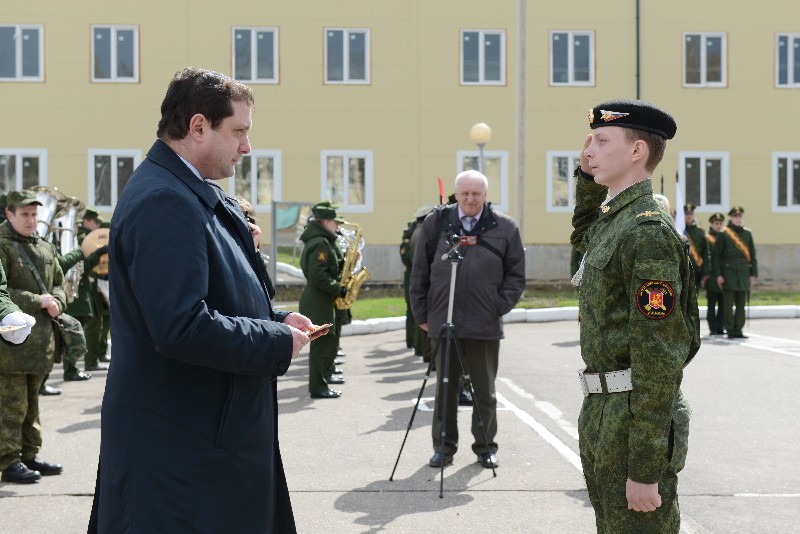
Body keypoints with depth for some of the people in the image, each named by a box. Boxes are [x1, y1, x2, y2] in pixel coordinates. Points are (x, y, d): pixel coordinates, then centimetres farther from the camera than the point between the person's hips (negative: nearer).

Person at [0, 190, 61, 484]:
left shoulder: (44, 247, 15)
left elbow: (59, 282, 24)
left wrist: (57, 302, 2)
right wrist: (38, 301, -17)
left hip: (41, 336, 8)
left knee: (31, 401, 15)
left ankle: (29, 456, 23)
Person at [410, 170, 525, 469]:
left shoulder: (504, 228, 3)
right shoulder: (436, 223, 5)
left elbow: (516, 274, 7)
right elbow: (419, 272, 8)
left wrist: (499, 307, -3)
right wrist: (422, 314, 5)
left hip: (485, 325, 0)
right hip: (442, 322, 1)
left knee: (485, 390, 9)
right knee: (445, 388, 9)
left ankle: (486, 447, 21)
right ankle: (444, 447, 19)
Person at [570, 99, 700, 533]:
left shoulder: (648, 232, -19)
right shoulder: (613, 220, 10)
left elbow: (660, 357, -22)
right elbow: (584, 237, 38)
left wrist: (645, 470, -23)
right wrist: (587, 178, 18)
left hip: (636, 418, -10)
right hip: (601, 414, 10)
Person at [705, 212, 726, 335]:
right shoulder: (707, 238, 0)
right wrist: (705, 273, -13)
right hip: (712, 275, -4)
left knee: (723, 303, 5)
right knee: (712, 304, 2)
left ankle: (720, 327, 12)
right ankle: (713, 328, 6)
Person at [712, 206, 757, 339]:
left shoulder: (747, 233, 10)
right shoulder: (723, 234, -2)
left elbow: (752, 255, 13)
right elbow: (716, 255, -2)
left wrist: (753, 274, 8)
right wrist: (718, 275, -8)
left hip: (744, 273, 4)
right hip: (728, 272, -4)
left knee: (741, 304, 6)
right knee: (728, 304, -2)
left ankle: (738, 329, 12)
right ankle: (730, 330, 4)